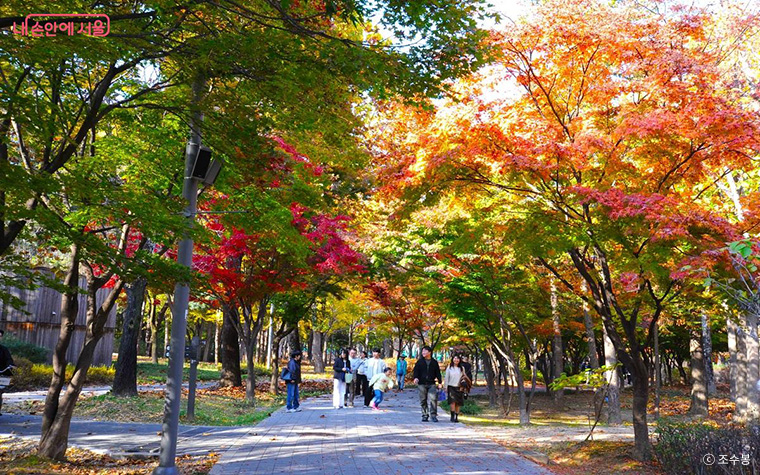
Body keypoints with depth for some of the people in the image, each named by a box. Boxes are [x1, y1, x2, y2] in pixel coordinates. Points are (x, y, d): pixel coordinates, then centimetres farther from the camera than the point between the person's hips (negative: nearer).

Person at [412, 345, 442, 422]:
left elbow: (438, 373, 12)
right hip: (422, 384, 1)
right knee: (423, 400, 4)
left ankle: (433, 415, -7)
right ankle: (425, 415, 12)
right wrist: (415, 377, -16)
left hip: (432, 384, -1)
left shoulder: (434, 362, 10)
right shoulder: (420, 361, 8)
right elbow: (415, 370, 3)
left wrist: (439, 382, 5)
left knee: (433, 399, -12)